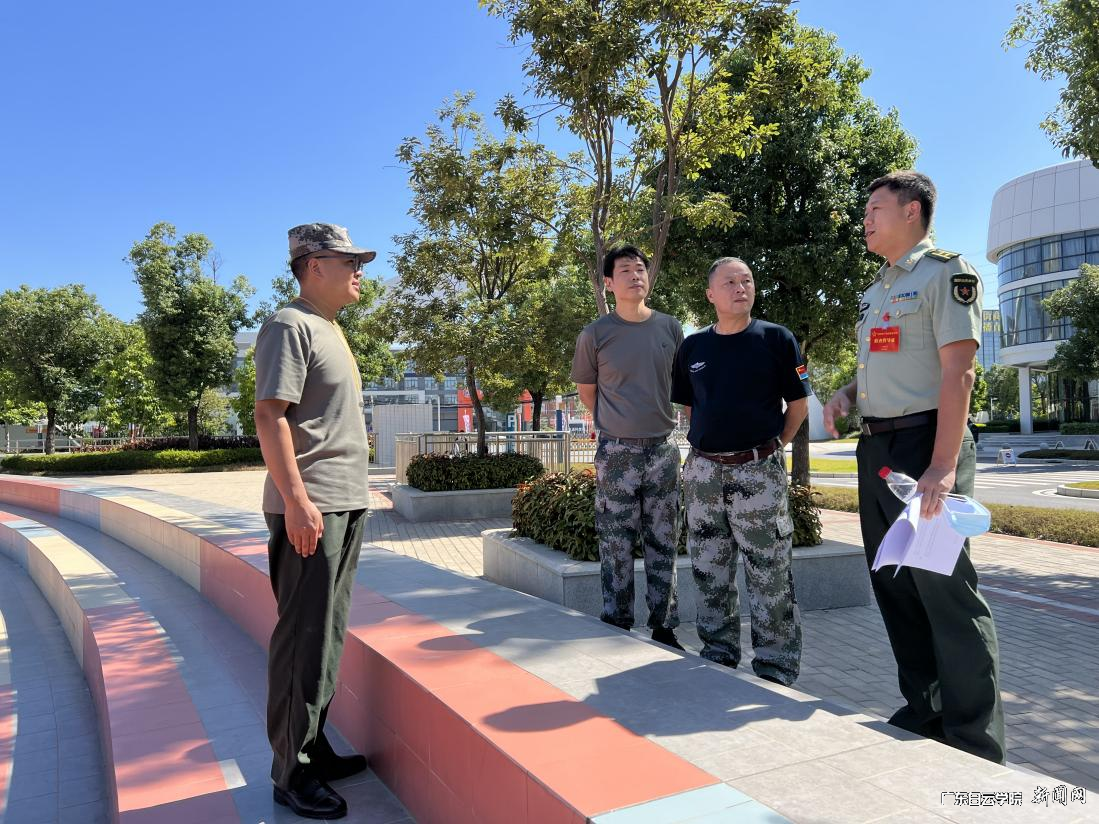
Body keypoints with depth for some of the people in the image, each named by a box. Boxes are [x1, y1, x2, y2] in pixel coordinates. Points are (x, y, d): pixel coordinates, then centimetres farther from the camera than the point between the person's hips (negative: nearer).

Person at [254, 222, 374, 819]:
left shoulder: (330, 330, 20)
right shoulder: (290, 326, -8)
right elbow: (269, 415, -17)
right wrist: (296, 499, -23)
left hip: (346, 504, 9)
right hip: (310, 509, -9)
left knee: (328, 634, 15)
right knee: (304, 637, -3)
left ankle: (314, 747, 27)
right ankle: (291, 771, 10)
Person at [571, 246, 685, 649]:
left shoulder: (670, 328, 4)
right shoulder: (595, 334, -4)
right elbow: (586, 391, 9)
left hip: (663, 449, 3)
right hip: (617, 452, -3)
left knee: (663, 543, 10)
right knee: (616, 546, 3)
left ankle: (664, 627, 22)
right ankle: (617, 630, 16)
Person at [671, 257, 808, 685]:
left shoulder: (776, 338, -1)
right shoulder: (693, 346, 8)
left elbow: (798, 404, 4)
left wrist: (772, 447, 4)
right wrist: (709, 444, 11)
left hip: (759, 470, -4)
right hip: (703, 470, 4)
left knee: (771, 579, 1)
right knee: (709, 576, 12)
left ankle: (776, 673, 14)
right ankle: (717, 658, 28)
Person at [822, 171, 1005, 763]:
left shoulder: (946, 271, -5)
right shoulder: (877, 289, 20)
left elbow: (957, 370, -15)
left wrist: (944, 466, -24)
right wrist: (845, 395, 6)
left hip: (924, 444, -9)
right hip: (875, 448, 9)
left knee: (946, 591, -6)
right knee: (895, 588, 12)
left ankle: (976, 748, 6)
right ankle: (925, 714, 25)